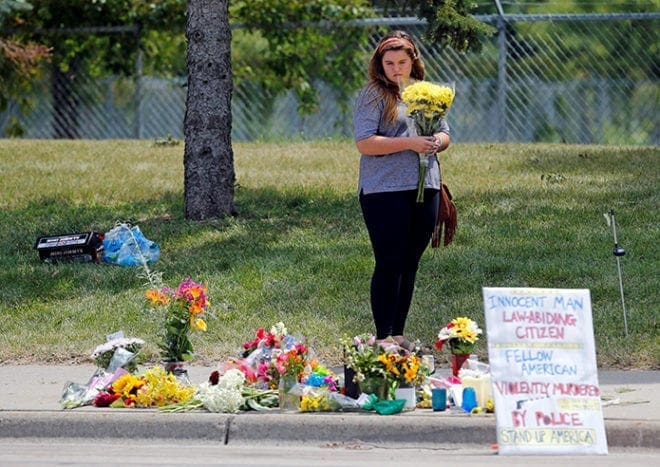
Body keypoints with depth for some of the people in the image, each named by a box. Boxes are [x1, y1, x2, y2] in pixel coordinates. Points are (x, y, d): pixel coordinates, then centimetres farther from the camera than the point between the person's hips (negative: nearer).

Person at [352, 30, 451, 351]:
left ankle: (398, 334, 18)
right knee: (390, 264, -6)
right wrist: (410, 143, -19)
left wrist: (437, 142, -4)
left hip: (425, 189, 6)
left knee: (410, 264, 10)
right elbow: (365, 143, -14)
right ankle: (383, 337, -2)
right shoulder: (374, 95, -5)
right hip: (385, 191, -6)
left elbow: (445, 134, 20)